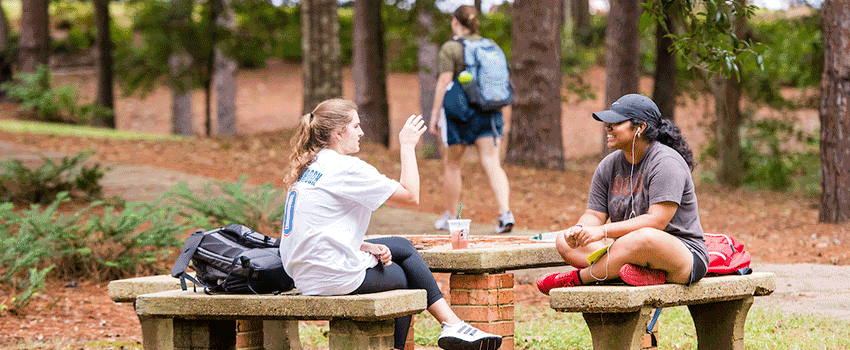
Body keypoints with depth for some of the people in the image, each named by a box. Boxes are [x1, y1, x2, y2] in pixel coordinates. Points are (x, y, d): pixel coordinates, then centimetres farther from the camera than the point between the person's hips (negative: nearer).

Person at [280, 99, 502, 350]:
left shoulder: (311, 167, 14)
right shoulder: (346, 168, -16)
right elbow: (411, 196, -13)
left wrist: (367, 247, 6)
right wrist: (408, 146, -3)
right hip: (333, 277, -9)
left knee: (402, 247, 20)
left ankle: (452, 324, 19)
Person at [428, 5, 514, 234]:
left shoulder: (450, 49, -8)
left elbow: (444, 82, -13)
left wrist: (435, 114, -9)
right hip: (488, 113, 4)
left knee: (452, 165, 12)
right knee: (492, 164, -3)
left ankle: (451, 217, 21)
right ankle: (505, 212, -21)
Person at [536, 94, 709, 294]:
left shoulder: (666, 163, -13)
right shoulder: (609, 165, 10)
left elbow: (656, 221, -23)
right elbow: (594, 214, 6)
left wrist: (604, 231, -27)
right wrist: (579, 230, -19)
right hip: (629, 249, 7)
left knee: (646, 238, -41)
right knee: (564, 241, -9)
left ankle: (575, 279, -22)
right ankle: (639, 273, -32)